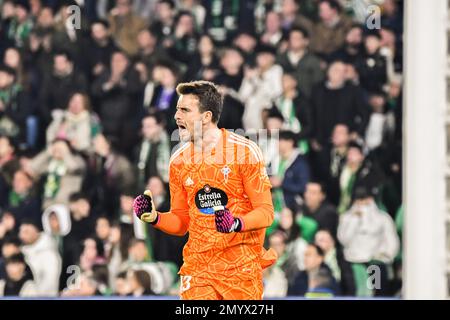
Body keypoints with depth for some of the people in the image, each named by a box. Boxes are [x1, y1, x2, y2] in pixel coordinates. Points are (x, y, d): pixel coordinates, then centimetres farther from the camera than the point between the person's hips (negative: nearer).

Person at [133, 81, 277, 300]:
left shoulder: (245, 151, -6)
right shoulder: (179, 162, 9)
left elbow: (266, 211, -6)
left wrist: (237, 224, -24)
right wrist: (154, 218, -3)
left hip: (242, 266, -3)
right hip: (197, 264, 3)